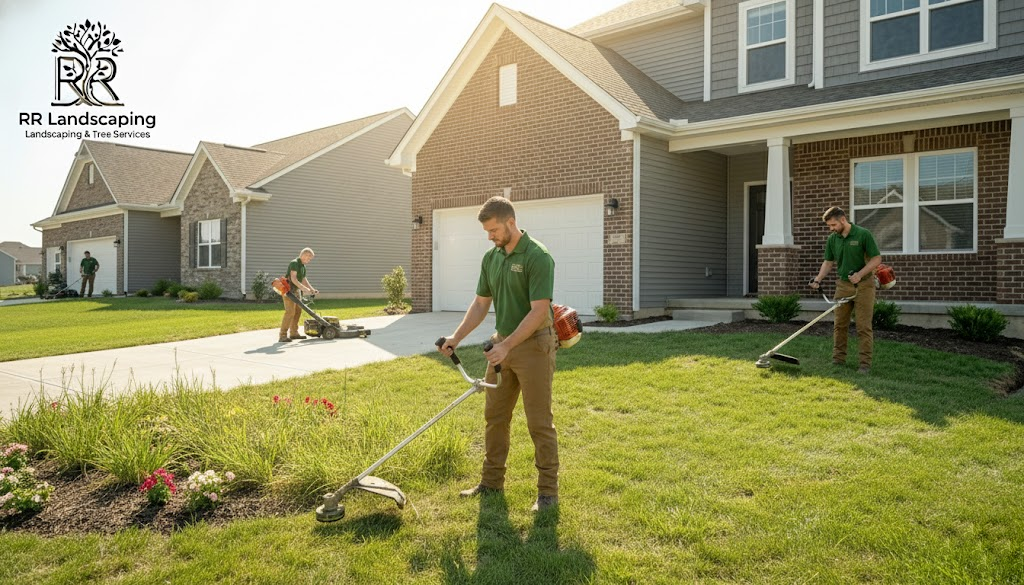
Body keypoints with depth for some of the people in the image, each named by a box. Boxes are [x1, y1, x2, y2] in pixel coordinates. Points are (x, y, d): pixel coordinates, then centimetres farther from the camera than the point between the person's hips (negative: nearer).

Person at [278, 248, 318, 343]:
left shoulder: (303, 266, 14)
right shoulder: (294, 263, -16)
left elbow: (303, 279, 16)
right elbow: (293, 279, -25)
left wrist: (312, 289, 4)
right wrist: (303, 289, -29)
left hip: (295, 290, 10)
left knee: (298, 311, 10)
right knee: (290, 312, -16)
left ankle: (294, 332, 17)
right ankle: (282, 335, -15)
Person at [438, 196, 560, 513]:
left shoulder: (538, 257, -18)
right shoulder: (491, 257, 7)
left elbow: (539, 311, -22)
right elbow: (481, 303, 10)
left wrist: (507, 345, -25)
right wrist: (456, 337, 0)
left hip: (533, 346, -8)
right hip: (502, 345, 8)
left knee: (539, 422, 0)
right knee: (495, 417, 13)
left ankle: (548, 489, 12)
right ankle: (492, 482, 26)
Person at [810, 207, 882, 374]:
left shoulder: (863, 234, -13)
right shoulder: (832, 239, 2)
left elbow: (877, 258, -11)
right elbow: (828, 262, 9)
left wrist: (860, 274, -23)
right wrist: (818, 280, -4)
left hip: (863, 285, -5)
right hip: (843, 285, 5)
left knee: (864, 326, -3)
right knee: (840, 324, 8)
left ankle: (865, 363, 2)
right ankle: (838, 359, 17)